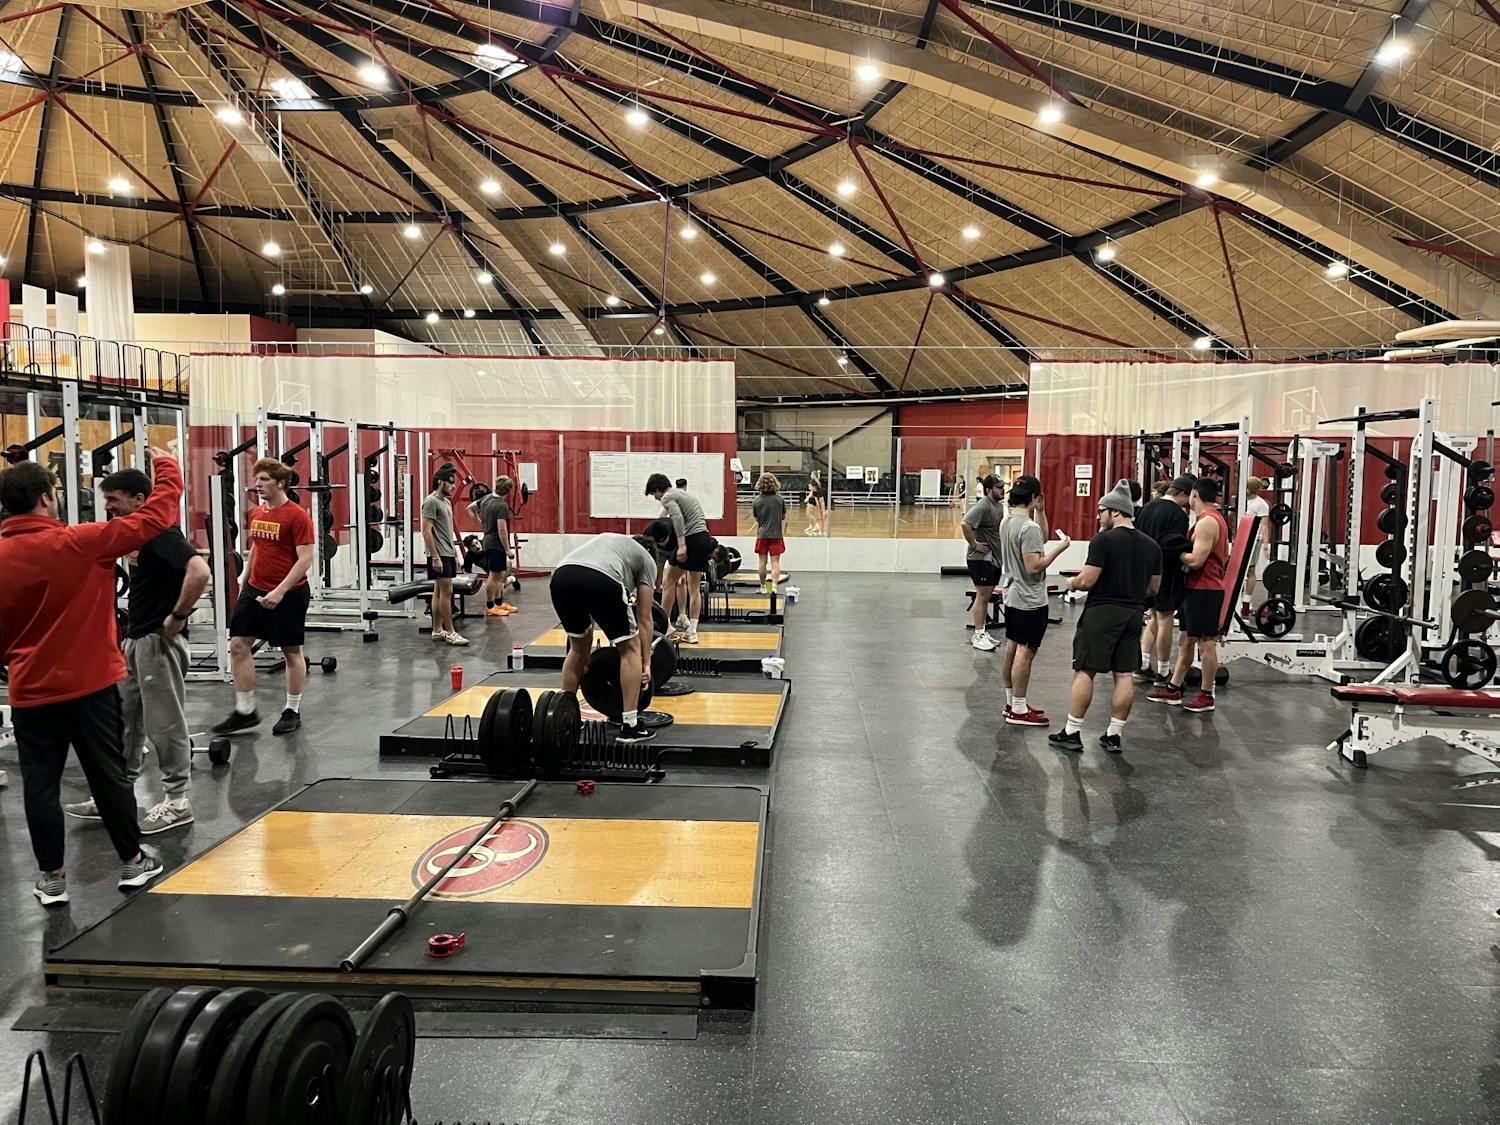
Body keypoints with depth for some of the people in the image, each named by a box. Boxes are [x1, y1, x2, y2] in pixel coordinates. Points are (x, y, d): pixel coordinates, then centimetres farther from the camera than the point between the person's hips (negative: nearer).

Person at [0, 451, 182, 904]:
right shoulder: (79, 543, -14)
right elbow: (155, 518, -12)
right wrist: (167, 468, 2)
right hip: (89, 685, -3)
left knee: (40, 784, 9)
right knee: (109, 774, 9)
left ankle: (51, 876, 15)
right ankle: (132, 860, 20)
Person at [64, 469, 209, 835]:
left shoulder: (161, 532, -18)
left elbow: (199, 572, -34)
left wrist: (177, 617, -24)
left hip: (159, 640, -10)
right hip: (136, 639, 10)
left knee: (165, 722, -1)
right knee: (123, 719, 16)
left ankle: (177, 801, 9)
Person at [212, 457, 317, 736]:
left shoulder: (297, 516, -14)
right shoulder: (256, 513, 8)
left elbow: (305, 559, -18)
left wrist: (280, 591, -23)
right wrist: (244, 584, 20)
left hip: (288, 594, -7)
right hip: (255, 590, 7)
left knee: (291, 651, 5)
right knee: (238, 645, 3)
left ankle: (292, 711, 18)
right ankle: (245, 711, 13)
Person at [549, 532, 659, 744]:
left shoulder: (607, 540, 44)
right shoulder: (646, 560, 30)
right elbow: (644, 618, 27)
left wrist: (587, 654, 47)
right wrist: (646, 663, 33)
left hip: (561, 577, 5)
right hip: (601, 581, -5)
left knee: (578, 648, 29)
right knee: (630, 649, 15)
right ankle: (629, 725, 15)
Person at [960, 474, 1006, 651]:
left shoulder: (1000, 504, 11)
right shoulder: (983, 506, -18)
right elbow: (965, 524, -30)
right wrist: (973, 545, -22)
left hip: (995, 558, 9)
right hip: (981, 558, -9)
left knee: (986, 597, 15)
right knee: (982, 597, -6)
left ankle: (981, 632, 23)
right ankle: (978, 637, 0)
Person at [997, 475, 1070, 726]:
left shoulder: (1007, 522, 8)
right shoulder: (1029, 527, -21)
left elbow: (1042, 537, 20)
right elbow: (1034, 567, -24)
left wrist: (1040, 511, 12)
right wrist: (1058, 548, -16)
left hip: (1013, 596, 10)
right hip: (1030, 601, -10)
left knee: (1012, 649, 14)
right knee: (1025, 652, -4)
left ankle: (1012, 702, 25)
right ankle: (1019, 710, 1)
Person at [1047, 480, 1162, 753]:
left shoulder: (1103, 540, -12)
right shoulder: (1152, 545, 9)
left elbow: (1087, 580, -15)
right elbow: (1154, 587, 14)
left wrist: (1072, 582, 5)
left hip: (1101, 612, -6)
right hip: (1133, 614, 6)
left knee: (1084, 671, 0)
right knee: (1124, 675, 8)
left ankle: (1072, 733, 4)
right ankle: (1113, 736, 13)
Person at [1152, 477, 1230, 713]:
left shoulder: (1207, 522, -18)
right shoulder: (1216, 519, 16)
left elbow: (1195, 560, -23)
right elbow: (1224, 556, 23)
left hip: (1205, 590, -11)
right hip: (1197, 588, 11)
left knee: (1206, 643, -2)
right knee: (1187, 640, 12)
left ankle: (1206, 696, 6)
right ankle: (1173, 690, 17)